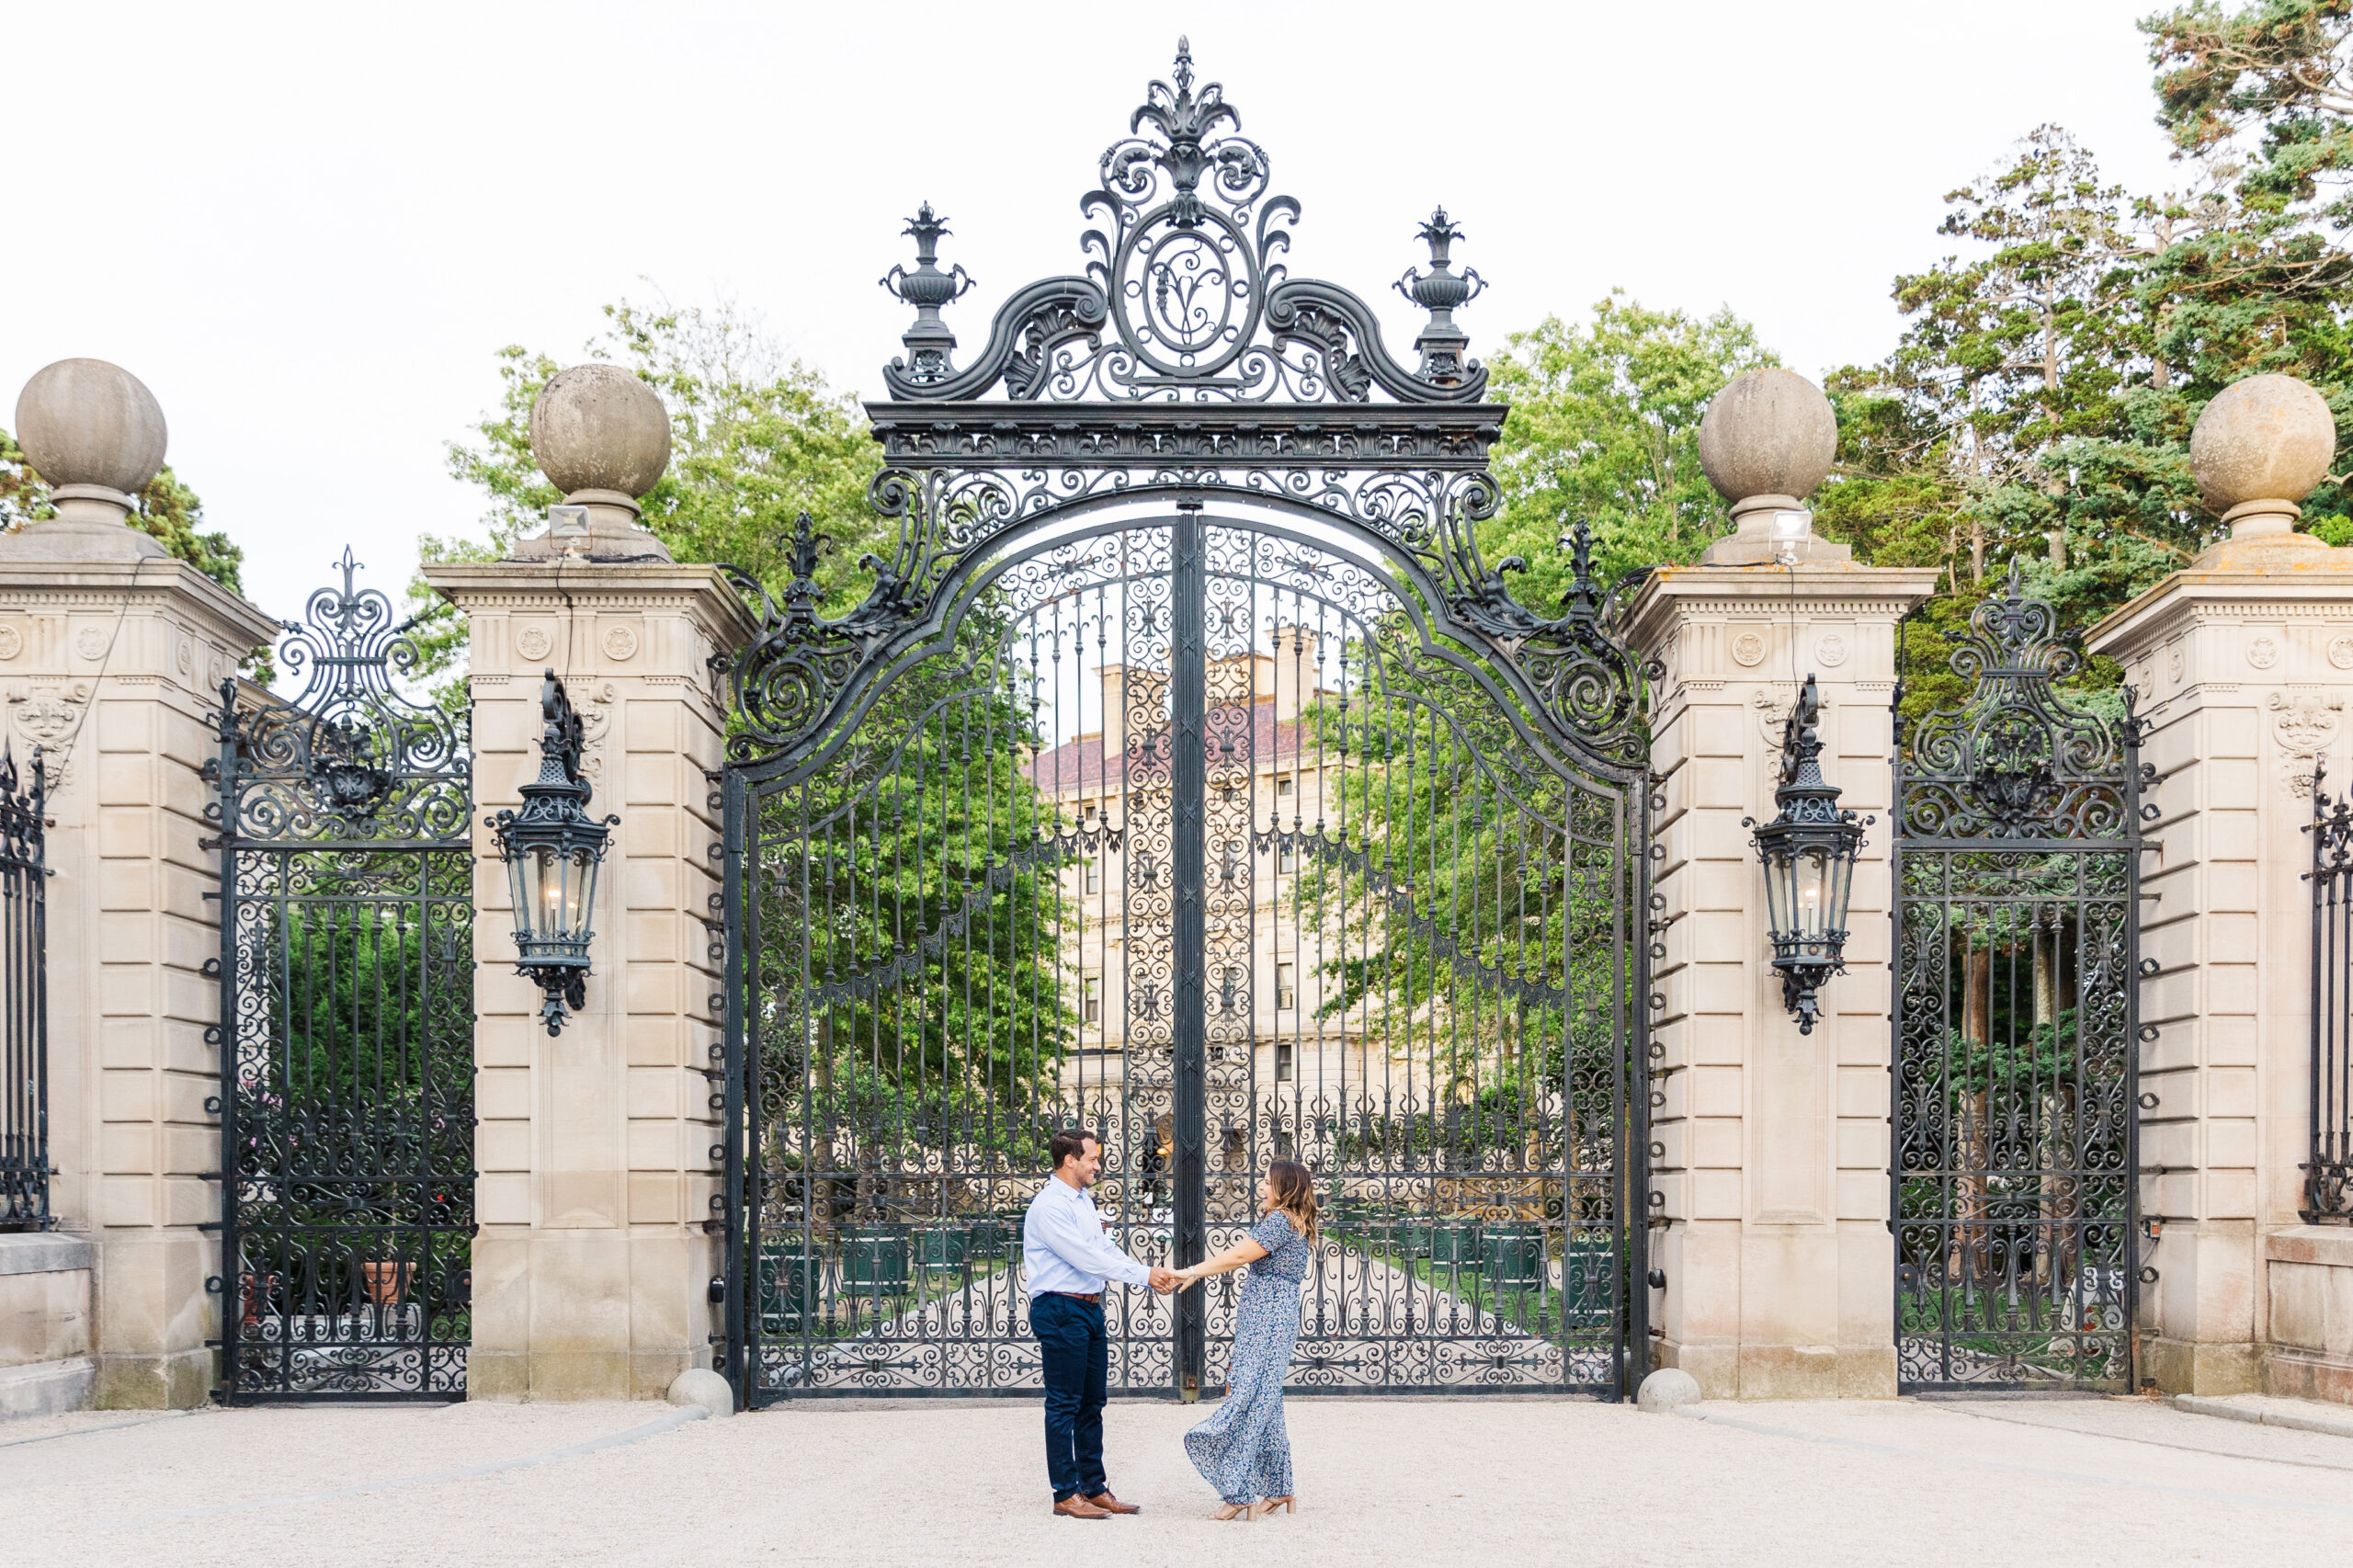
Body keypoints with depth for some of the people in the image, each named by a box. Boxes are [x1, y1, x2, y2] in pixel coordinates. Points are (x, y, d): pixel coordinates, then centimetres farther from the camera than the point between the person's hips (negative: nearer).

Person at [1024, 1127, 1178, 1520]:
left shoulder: (1084, 1202, 15)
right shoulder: (1049, 1207, -16)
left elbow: (1105, 1251, 13)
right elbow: (1088, 1258, -21)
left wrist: (1152, 1276, -2)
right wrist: (1145, 1275, -17)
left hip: (1090, 1310, 9)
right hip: (1060, 1311, -9)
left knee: (1091, 1405, 13)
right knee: (1064, 1405, -3)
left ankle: (1095, 1488, 19)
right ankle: (1066, 1495, 2)